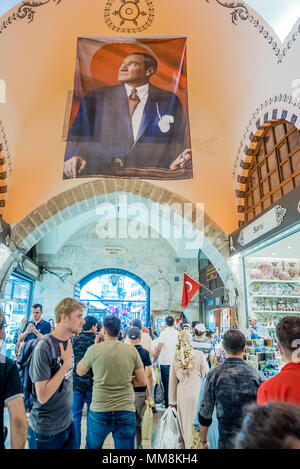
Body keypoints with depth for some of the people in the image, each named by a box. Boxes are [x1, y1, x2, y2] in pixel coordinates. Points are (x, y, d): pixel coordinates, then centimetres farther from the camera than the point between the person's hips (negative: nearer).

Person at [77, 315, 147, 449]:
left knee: (92, 446, 23)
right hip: (126, 411, 1)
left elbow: (80, 372, 10)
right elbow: (143, 382, 1)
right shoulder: (132, 350, -5)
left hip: (99, 411, 0)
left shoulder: (94, 349, -9)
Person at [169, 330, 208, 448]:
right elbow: (207, 374, 0)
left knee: (185, 421, 16)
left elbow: (172, 381, 6)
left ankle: (187, 444, 27)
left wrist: (172, 400, 15)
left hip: (182, 395, 2)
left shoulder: (176, 357, -2)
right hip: (196, 394, -2)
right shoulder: (199, 355, -11)